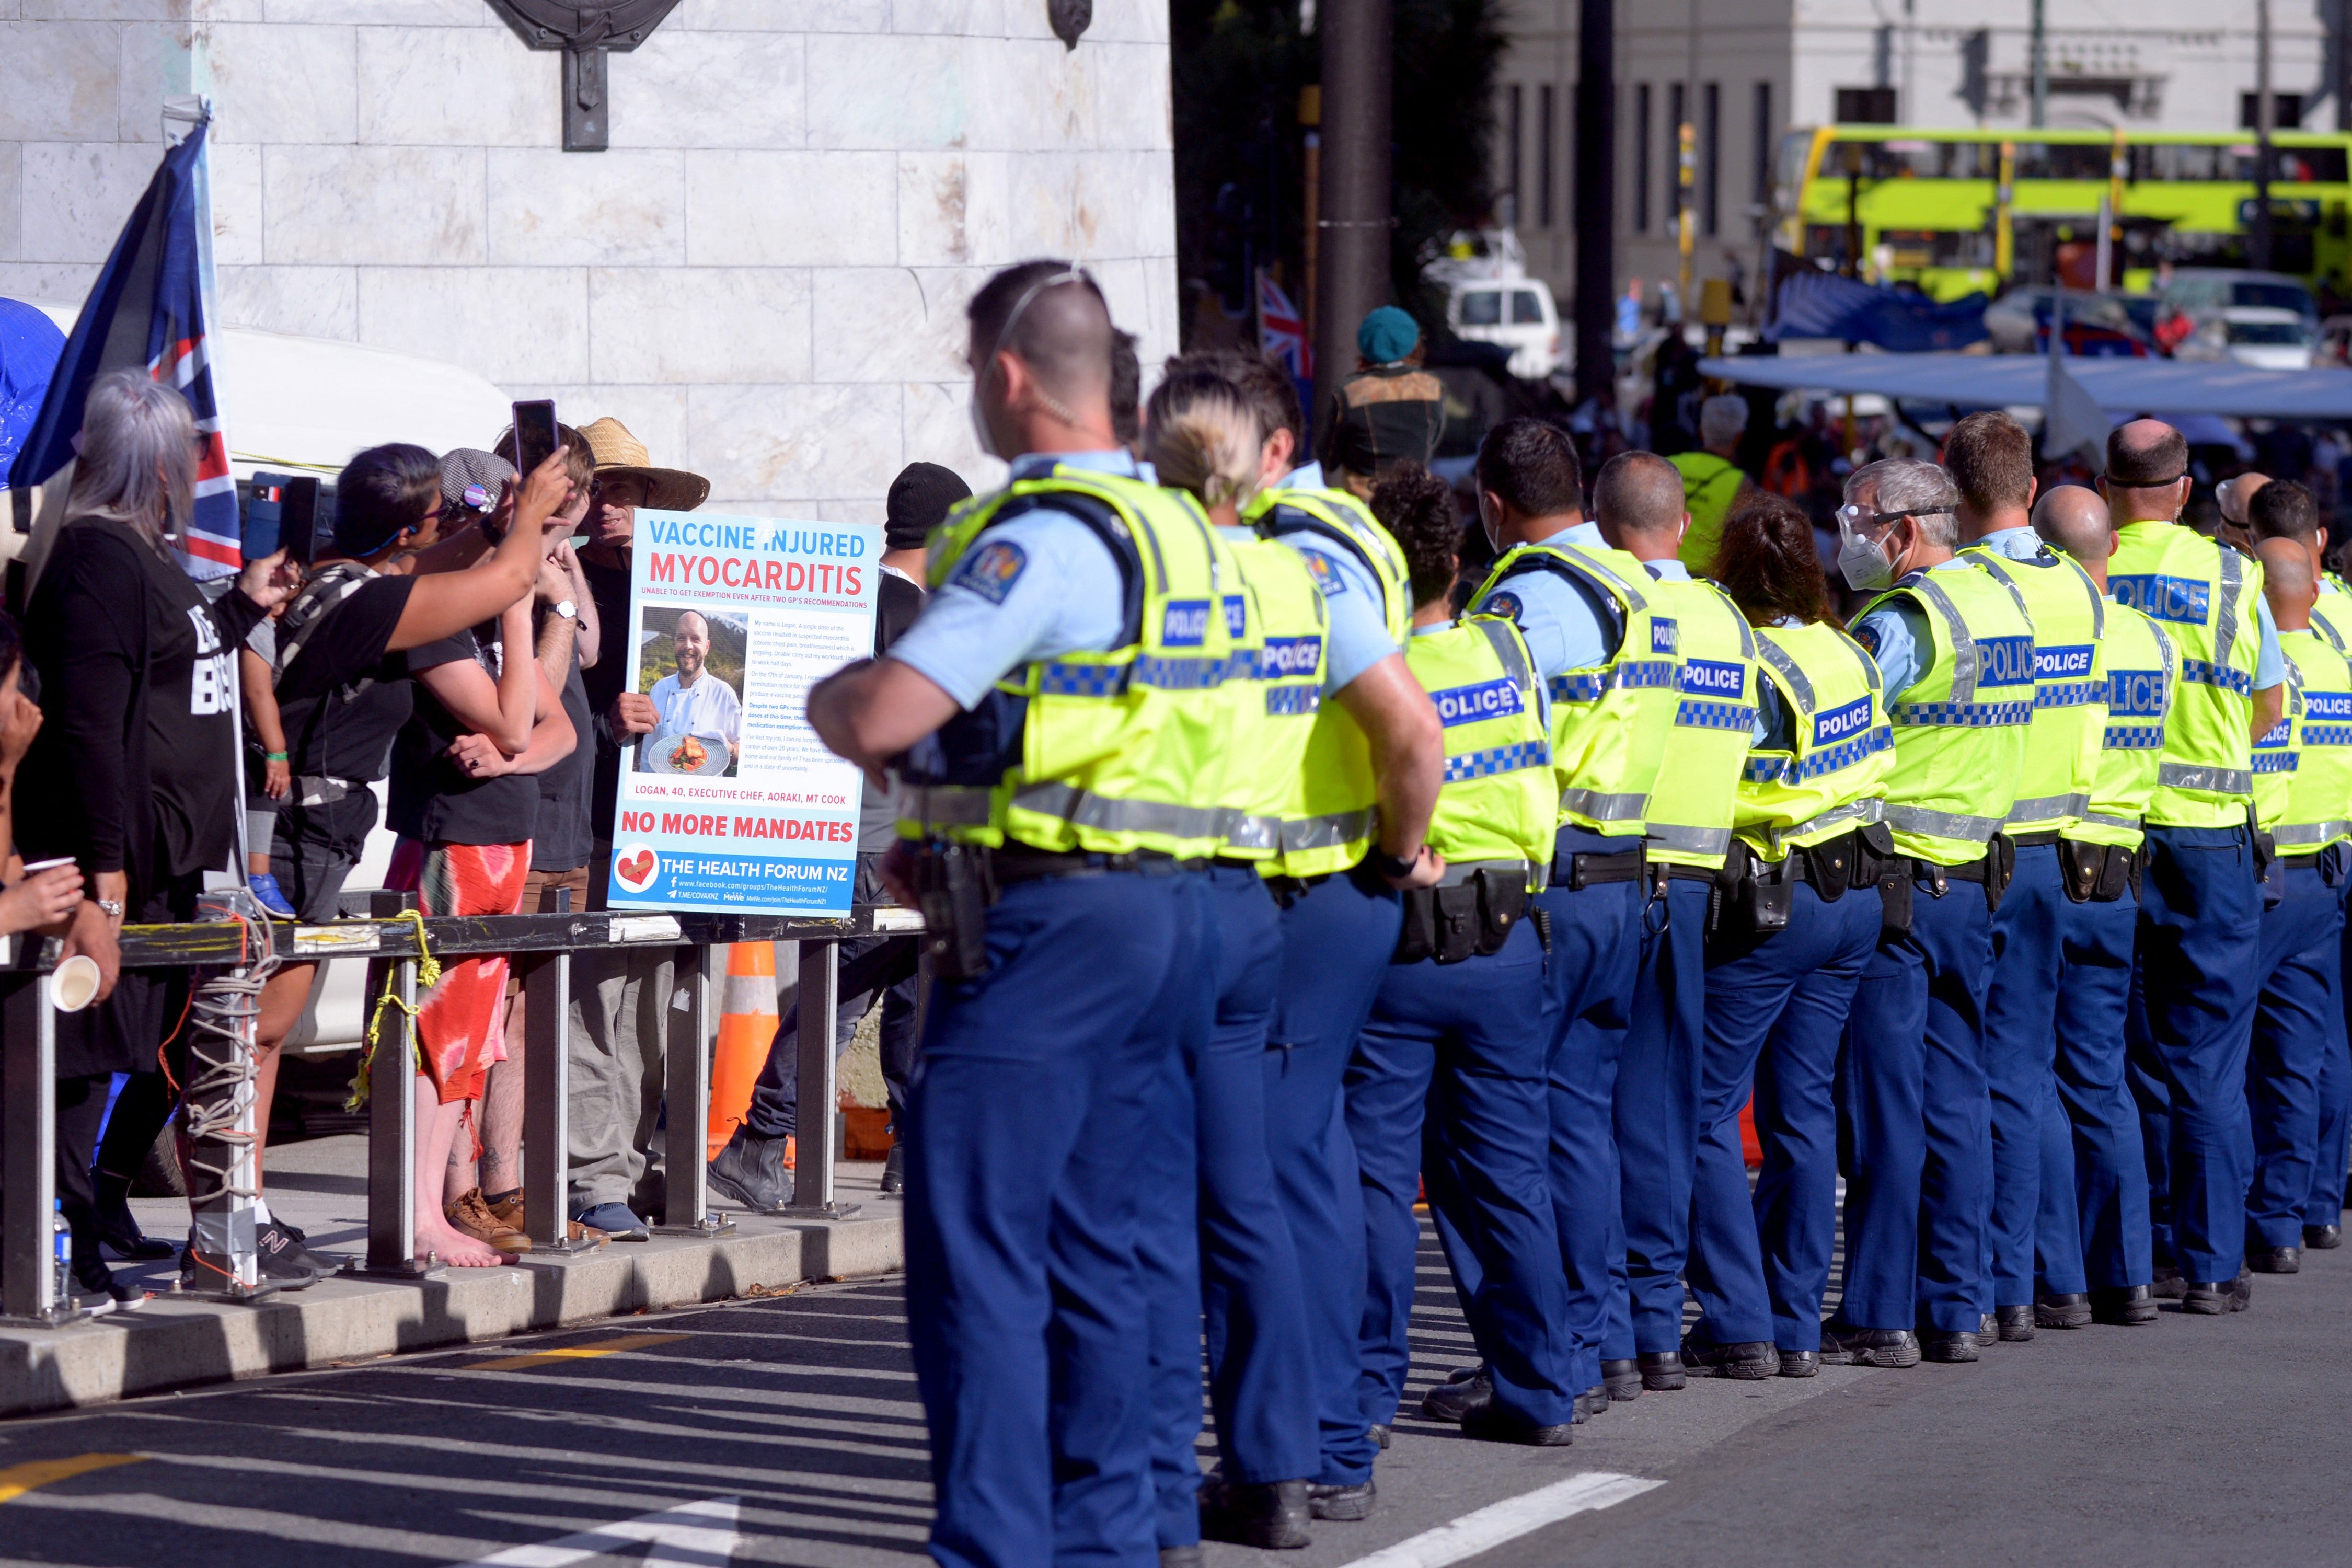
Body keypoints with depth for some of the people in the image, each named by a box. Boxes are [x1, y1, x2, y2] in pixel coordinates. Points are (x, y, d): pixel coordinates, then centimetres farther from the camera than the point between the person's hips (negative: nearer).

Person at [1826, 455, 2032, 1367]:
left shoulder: (1905, 620, -15)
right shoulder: (2000, 603, 12)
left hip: (1894, 884, -8)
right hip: (1974, 879, 8)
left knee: (1884, 1105, -3)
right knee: (1956, 1101, 10)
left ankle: (1879, 1317, -1)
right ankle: (1956, 1309, 12)